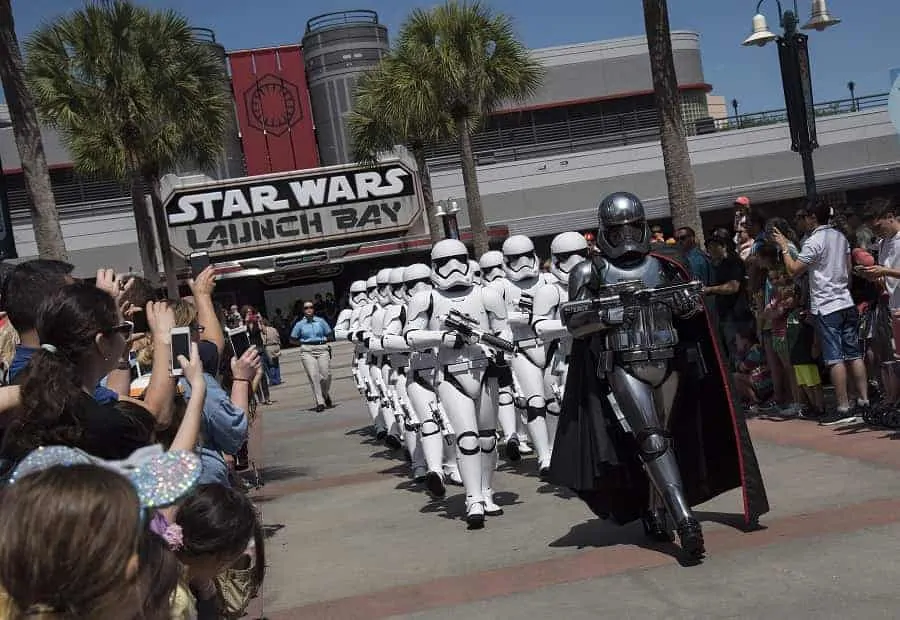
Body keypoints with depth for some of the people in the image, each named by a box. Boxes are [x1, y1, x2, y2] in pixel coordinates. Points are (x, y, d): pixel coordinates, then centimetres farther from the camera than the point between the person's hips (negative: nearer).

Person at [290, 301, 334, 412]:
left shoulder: (320, 321, 8)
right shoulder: (300, 324, 7)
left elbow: (330, 335, 14)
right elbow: (292, 340, 13)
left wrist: (323, 340, 1)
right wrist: (303, 342, 4)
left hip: (322, 349, 1)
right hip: (307, 352, -1)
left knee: (326, 375, -4)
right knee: (313, 376, -11)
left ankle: (326, 396, 26)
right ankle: (320, 402, -10)